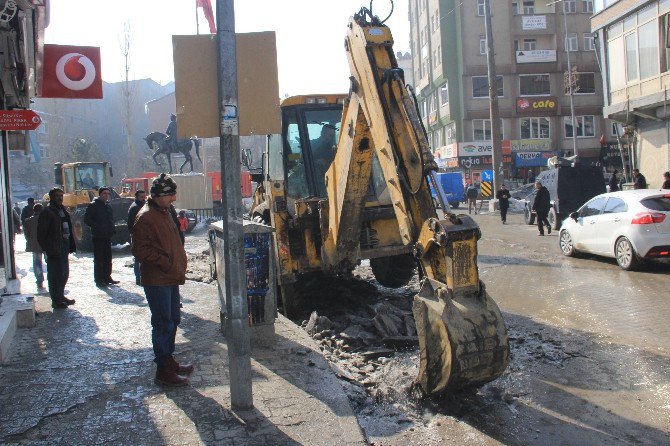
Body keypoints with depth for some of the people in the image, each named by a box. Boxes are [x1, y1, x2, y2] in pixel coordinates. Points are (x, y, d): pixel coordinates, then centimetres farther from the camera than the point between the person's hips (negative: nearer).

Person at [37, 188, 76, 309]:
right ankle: (56, 300, 1)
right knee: (55, 274, -4)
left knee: (64, 273, 14)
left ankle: (61, 296, 26)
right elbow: (41, 233, -12)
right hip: (54, 248, -8)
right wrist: (48, 249, -17)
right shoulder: (47, 212, -8)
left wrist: (71, 245, 13)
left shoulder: (63, 211, 17)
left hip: (64, 246, 8)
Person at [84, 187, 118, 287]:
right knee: (99, 259, -3)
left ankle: (107, 277, 21)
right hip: (98, 236, -7)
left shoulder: (108, 206, 16)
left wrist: (112, 228, 9)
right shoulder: (93, 205, -7)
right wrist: (96, 227, -17)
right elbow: (86, 219, -11)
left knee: (108, 258, 12)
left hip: (107, 236, 7)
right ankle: (99, 280, 1)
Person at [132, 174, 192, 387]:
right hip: (157, 281, -10)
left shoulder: (164, 213, 15)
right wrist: (165, 263, -19)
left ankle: (169, 360, 32)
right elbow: (140, 249, -20)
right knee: (163, 325, -3)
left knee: (173, 321, 18)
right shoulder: (145, 217, -16)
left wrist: (179, 267, 15)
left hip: (171, 279, 10)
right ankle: (163, 371, 5)